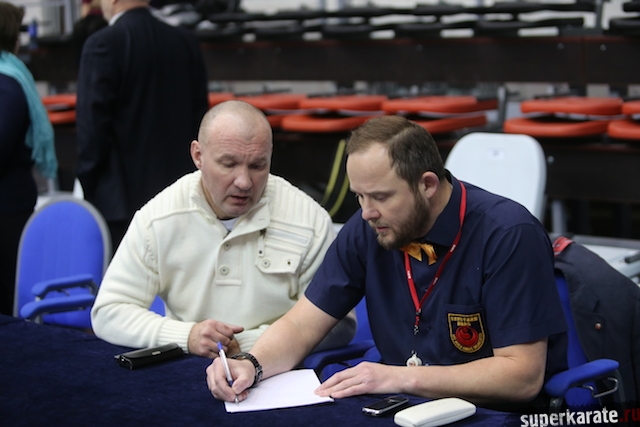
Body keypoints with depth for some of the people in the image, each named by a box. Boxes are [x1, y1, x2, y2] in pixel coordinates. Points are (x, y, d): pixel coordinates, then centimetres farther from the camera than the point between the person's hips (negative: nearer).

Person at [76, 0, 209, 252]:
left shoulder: (103, 44, -12)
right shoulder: (187, 42, 6)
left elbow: (92, 126, -12)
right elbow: (199, 115, 11)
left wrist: (88, 187, -2)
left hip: (121, 199, -6)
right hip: (180, 192, 6)